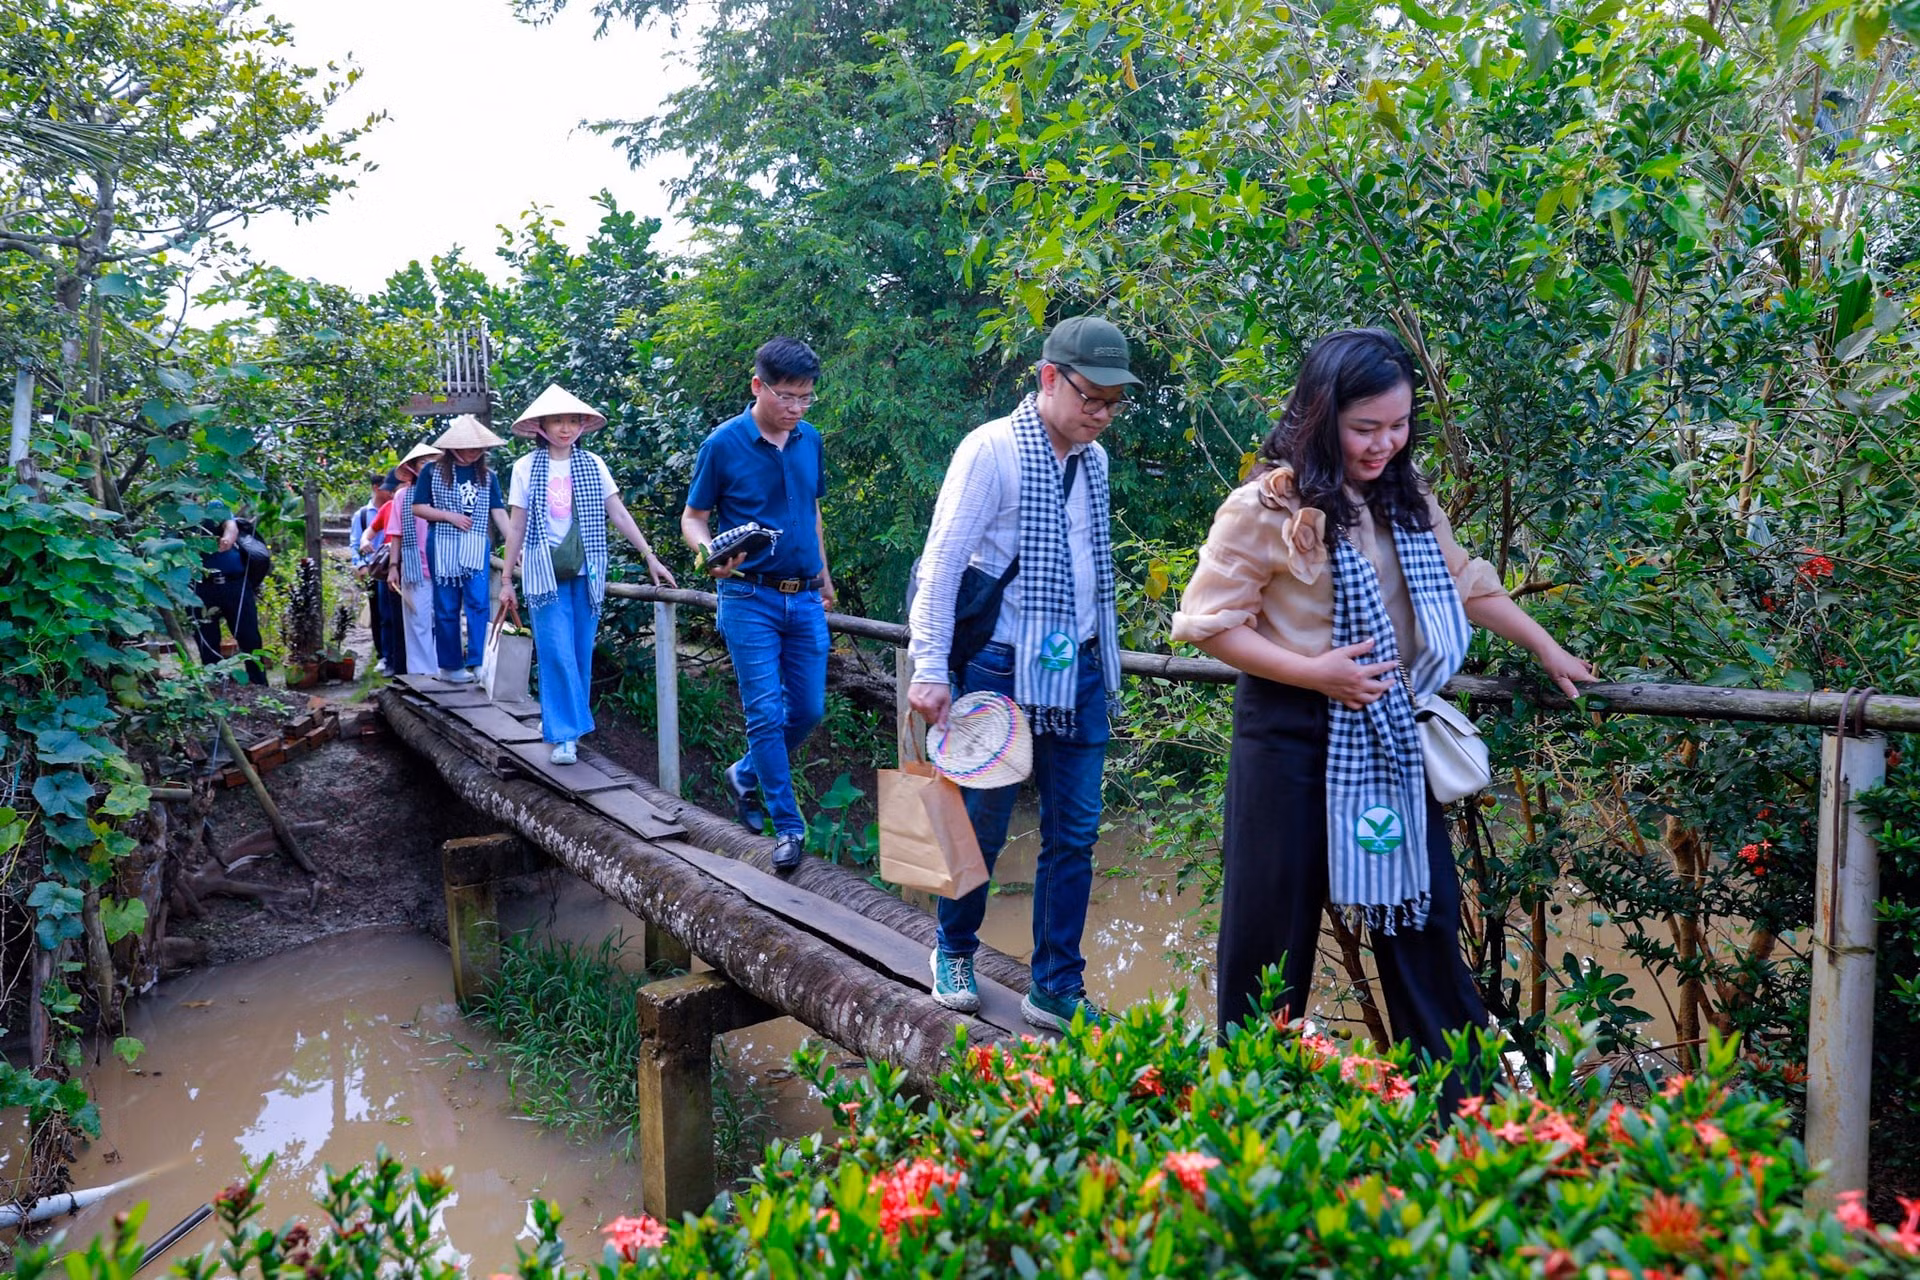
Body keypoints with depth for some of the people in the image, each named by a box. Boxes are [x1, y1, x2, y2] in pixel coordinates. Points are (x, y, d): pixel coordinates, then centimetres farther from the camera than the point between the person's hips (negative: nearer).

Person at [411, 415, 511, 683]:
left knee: (478, 604, -11)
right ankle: (450, 666, 14)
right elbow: (418, 508, 0)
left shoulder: (487, 476, 8)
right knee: (446, 608, 5)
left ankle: (478, 662, -11)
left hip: (476, 549, 2)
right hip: (443, 547, -1)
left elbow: (499, 513, 4)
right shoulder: (432, 472, 1)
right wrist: (450, 516, -13)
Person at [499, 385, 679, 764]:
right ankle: (564, 734, -4)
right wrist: (507, 580, 4)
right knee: (557, 654, -8)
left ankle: (559, 721, 22)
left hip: (586, 574, 2)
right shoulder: (526, 468, 1)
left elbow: (618, 514, 3)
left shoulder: (593, 465, 4)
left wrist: (650, 557, -4)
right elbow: (516, 527, 4)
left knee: (580, 654, 6)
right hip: (545, 574, -2)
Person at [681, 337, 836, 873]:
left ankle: (745, 775, 32)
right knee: (766, 712, -5)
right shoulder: (723, 444, -7)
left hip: (805, 599, 5)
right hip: (750, 598, -5)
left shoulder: (810, 440, 7)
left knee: (809, 709, 8)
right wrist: (712, 555, -22)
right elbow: (693, 518, -2)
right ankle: (788, 825, 5)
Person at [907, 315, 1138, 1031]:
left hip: (1080, 671, 6)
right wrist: (930, 668, -16)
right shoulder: (992, 449, -11)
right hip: (1001, 669, -6)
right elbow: (942, 562, -13)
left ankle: (1056, 988, 18)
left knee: (1074, 832, 7)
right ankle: (954, 951, 30)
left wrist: (1096, 654, 17)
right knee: (983, 824, 6)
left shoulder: (1094, 459, 9)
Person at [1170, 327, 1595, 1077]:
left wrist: (1547, 651, 24)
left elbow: (1466, 583, 21)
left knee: (1423, 910, 13)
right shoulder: (1269, 506, -14)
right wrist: (1313, 672, -20)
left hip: (1387, 733, 6)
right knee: (1274, 926, 4)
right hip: (1294, 735, -6)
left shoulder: (1407, 500, 8)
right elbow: (1208, 620, -13)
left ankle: (1458, 1097, 28)